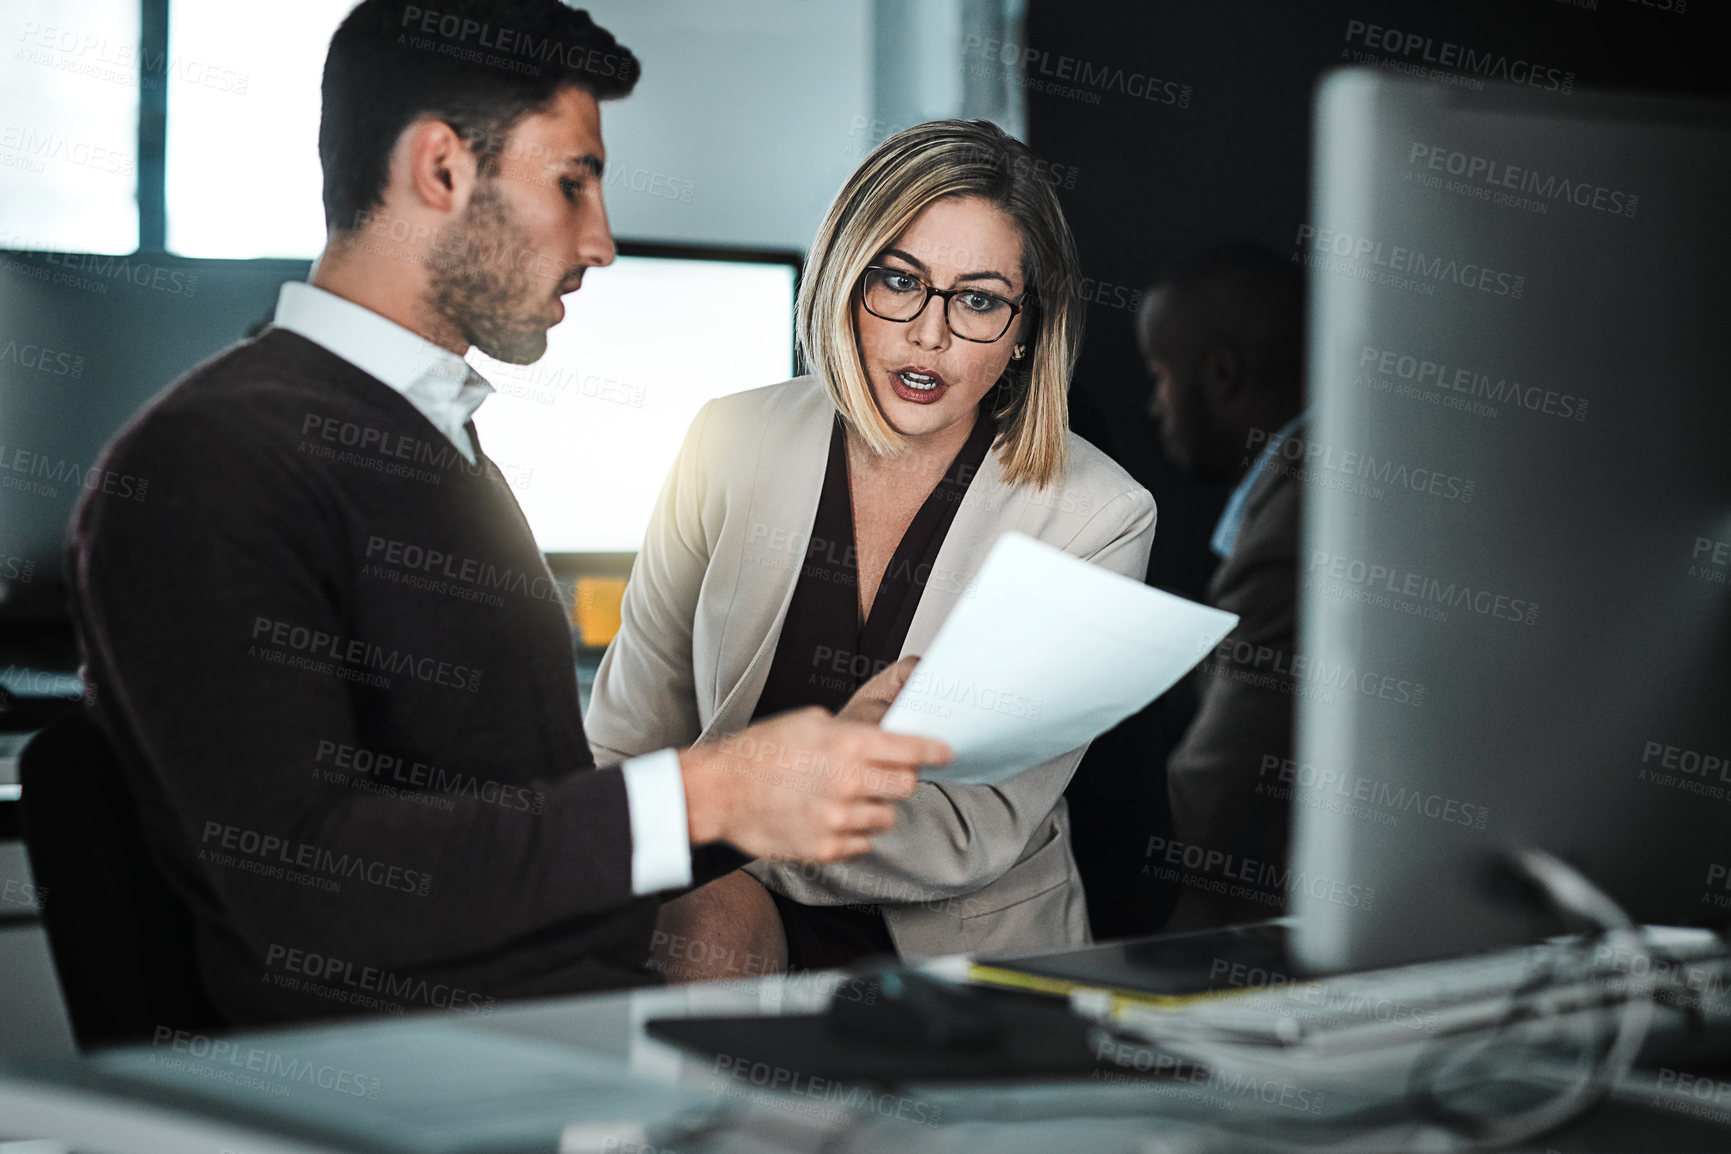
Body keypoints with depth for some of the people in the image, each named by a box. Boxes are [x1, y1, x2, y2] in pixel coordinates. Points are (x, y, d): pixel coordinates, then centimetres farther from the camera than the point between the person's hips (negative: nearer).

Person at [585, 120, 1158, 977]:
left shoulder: (1099, 515, -9)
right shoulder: (732, 443, 2)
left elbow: (977, 832, -14)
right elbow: (629, 737, 9)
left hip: (960, 946, -1)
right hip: (744, 913, 1)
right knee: (708, 925, -32)